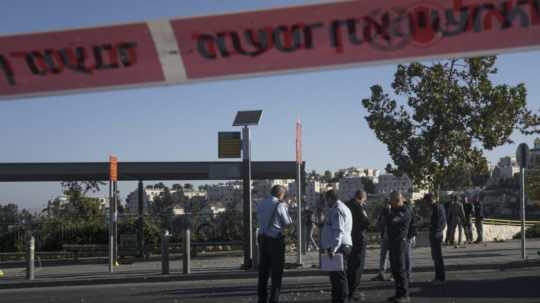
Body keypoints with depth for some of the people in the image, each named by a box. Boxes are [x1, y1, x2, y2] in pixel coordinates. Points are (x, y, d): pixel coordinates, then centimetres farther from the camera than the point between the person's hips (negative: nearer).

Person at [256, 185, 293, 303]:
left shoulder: (261, 205, 8)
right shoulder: (280, 205, -10)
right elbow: (287, 222, -6)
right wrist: (286, 209, 7)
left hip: (263, 239, 6)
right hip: (276, 240, -6)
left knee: (263, 269, 13)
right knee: (276, 271, 2)